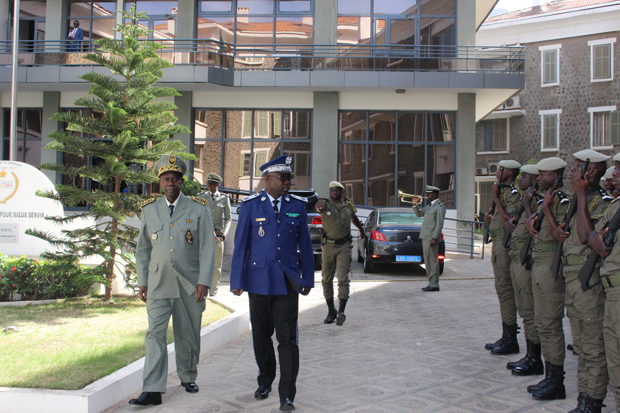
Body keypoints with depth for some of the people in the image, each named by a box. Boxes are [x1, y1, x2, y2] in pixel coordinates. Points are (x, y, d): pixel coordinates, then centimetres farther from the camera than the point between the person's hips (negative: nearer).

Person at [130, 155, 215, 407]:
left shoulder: (198, 210, 2)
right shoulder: (149, 210, 9)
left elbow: (207, 249, -2)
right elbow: (143, 249, 15)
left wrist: (203, 282, -9)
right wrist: (142, 281, 10)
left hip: (190, 284, -1)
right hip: (158, 284, 1)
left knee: (188, 334, 10)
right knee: (155, 334, -7)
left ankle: (188, 377, 31)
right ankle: (152, 391, -6)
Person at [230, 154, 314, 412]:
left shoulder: (297, 205, 5)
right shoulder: (250, 205, 0)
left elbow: (304, 244, 8)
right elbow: (240, 244, 1)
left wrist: (308, 279, 7)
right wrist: (237, 280, -2)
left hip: (287, 282, 0)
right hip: (258, 281, 0)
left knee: (287, 339, -3)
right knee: (261, 336, 13)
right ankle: (265, 382, 34)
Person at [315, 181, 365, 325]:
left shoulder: (347, 204, 8)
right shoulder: (326, 204, -2)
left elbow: (354, 218, 28)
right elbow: (319, 205, -29)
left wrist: (361, 230, 41)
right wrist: (319, 206, -52)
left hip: (344, 245, 0)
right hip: (328, 245, 0)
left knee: (343, 278, -10)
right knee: (327, 279, 6)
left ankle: (341, 311, -11)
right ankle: (331, 311, 20)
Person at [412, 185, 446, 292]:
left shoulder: (439, 207, -10)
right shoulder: (429, 206, 18)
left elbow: (439, 224, -16)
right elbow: (419, 214, 27)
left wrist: (434, 238, -21)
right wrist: (416, 204, 11)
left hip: (431, 238, -10)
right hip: (425, 237, 10)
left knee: (433, 261, -7)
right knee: (427, 261, 13)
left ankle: (434, 285, -3)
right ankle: (431, 283, 20)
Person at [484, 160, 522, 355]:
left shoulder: (514, 193, -12)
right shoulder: (505, 192, 19)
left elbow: (509, 221, -23)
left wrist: (496, 198, -18)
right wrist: (491, 219, 8)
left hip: (505, 245, -11)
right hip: (498, 244, 11)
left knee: (505, 290, -8)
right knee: (502, 290, 13)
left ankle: (510, 340, -2)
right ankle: (506, 337, 20)